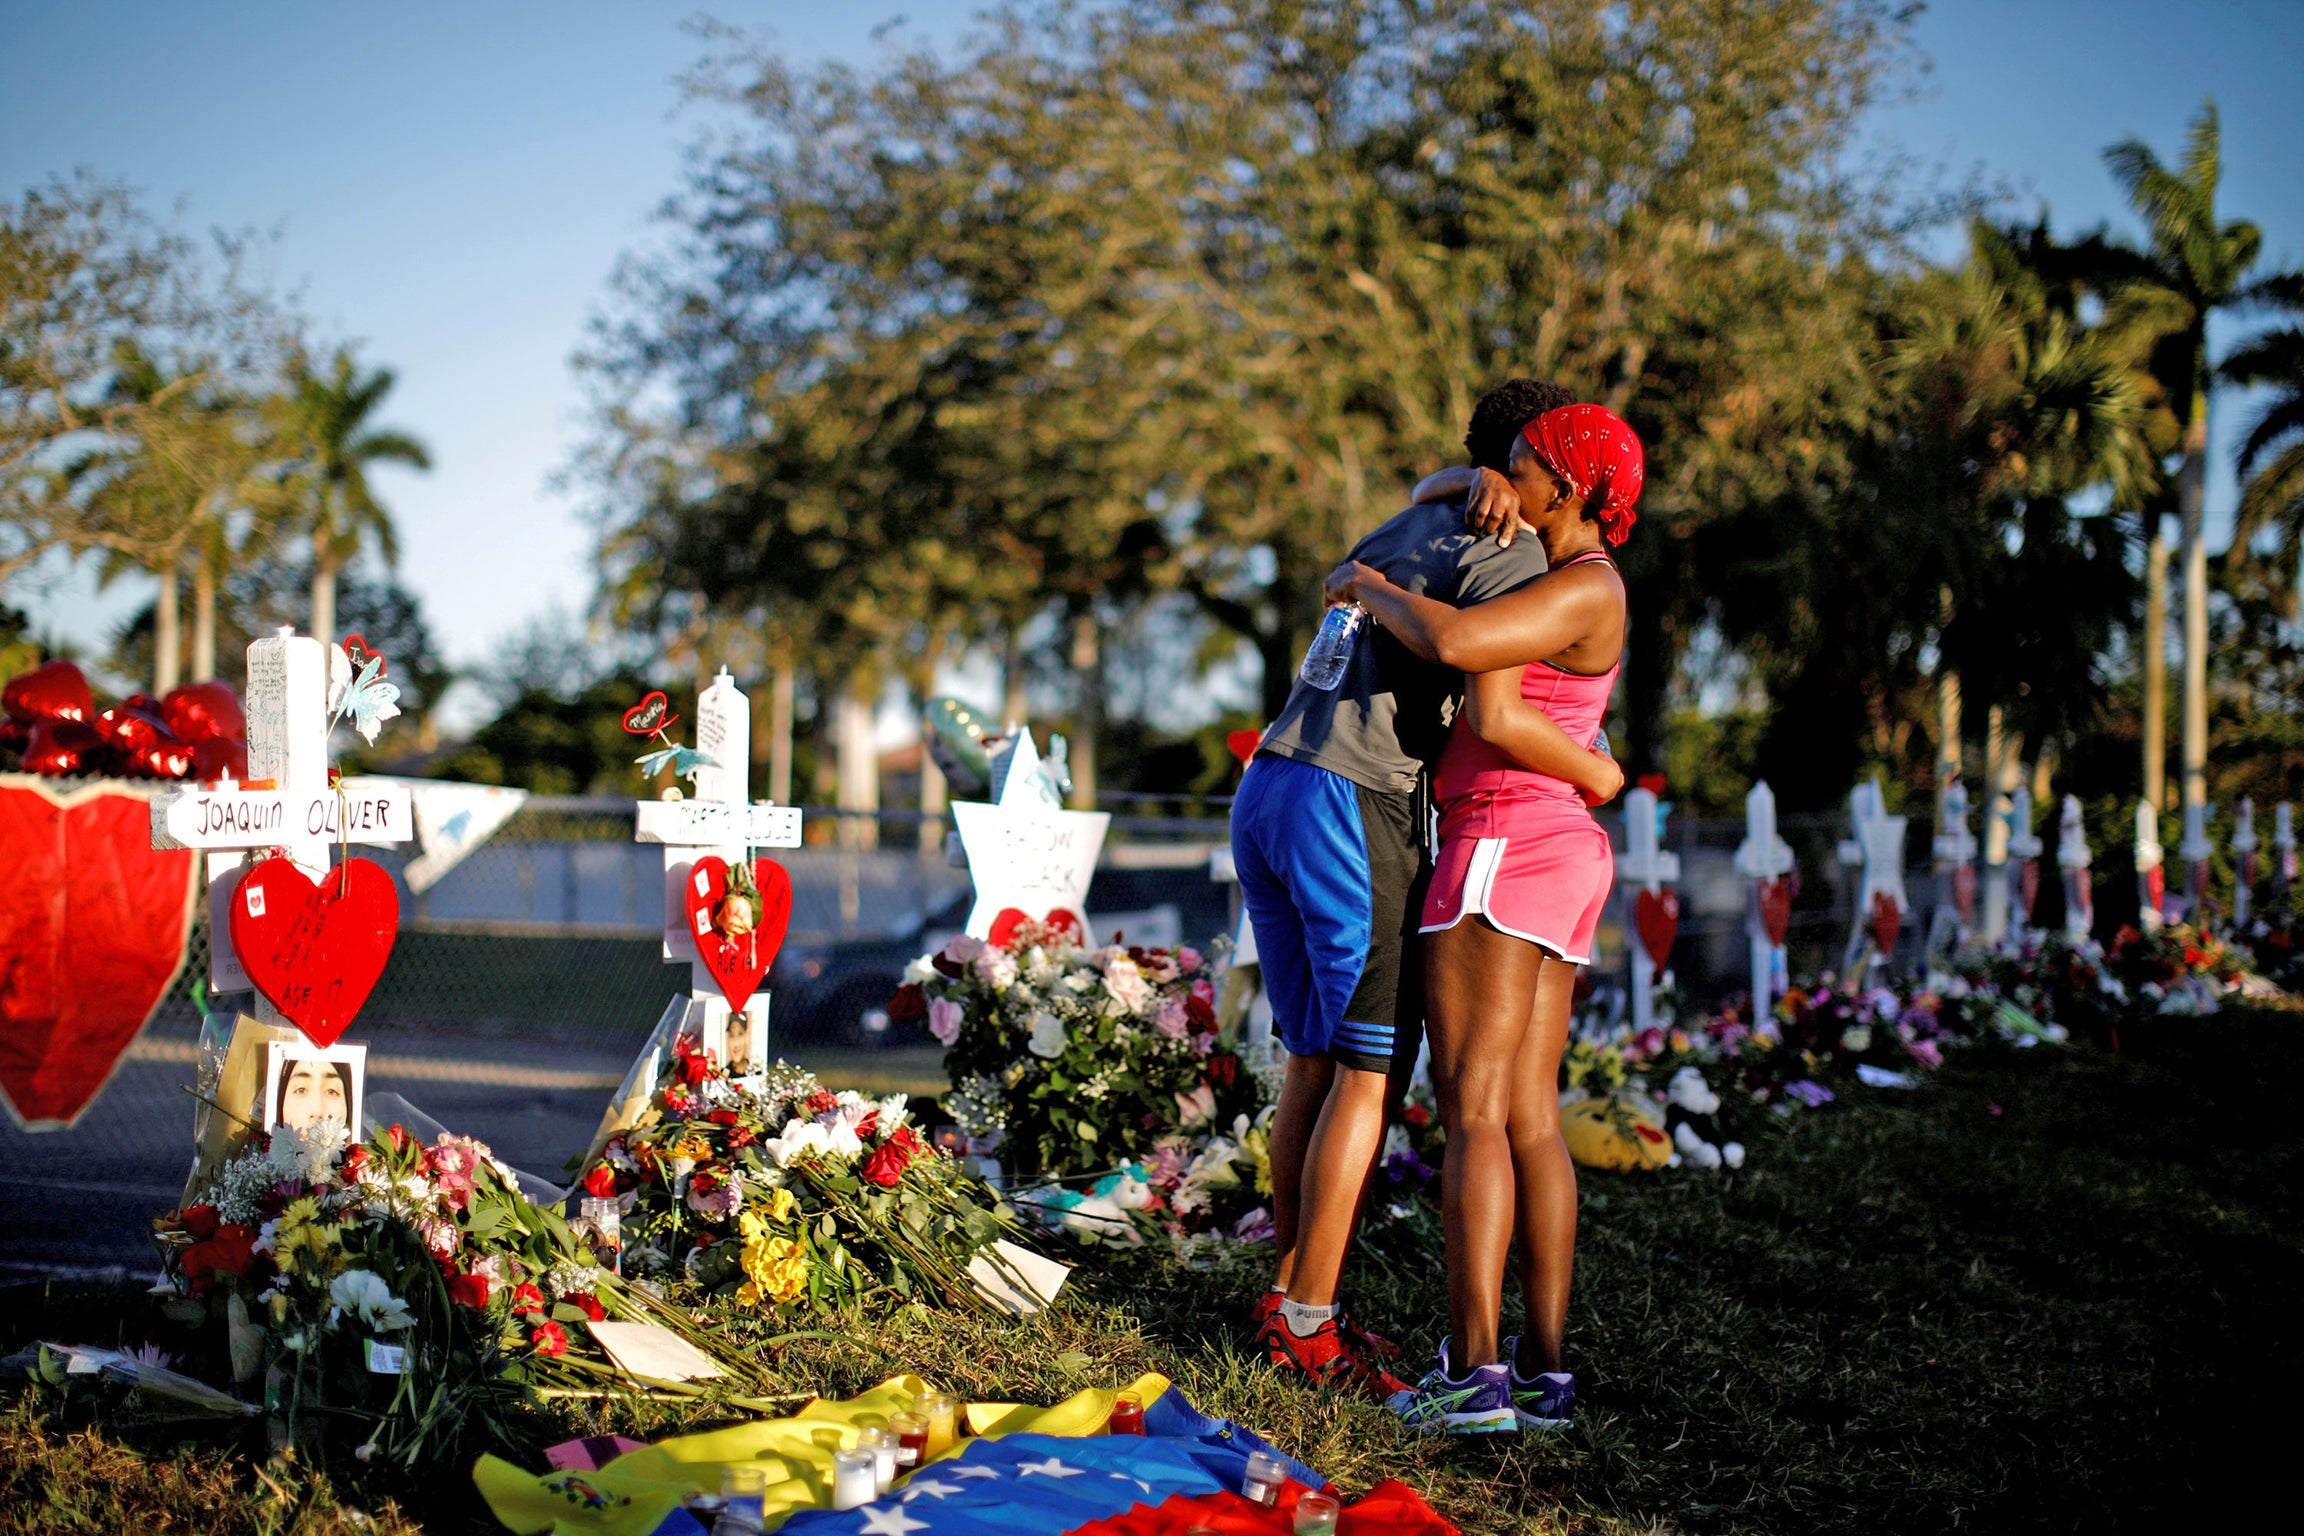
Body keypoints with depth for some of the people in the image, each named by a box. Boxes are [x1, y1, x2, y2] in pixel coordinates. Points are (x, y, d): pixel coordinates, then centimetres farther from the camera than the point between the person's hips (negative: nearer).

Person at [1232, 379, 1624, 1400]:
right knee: (1368, 1068, -3)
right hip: (1356, 809, -9)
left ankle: (1287, 1303, 15)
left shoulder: (1405, 531, 22)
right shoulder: (1513, 560, -4)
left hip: (1265, 787, 9)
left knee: (1312, 1059, 12)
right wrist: (1592, 773, 0)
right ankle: (1310, 1327, -2)